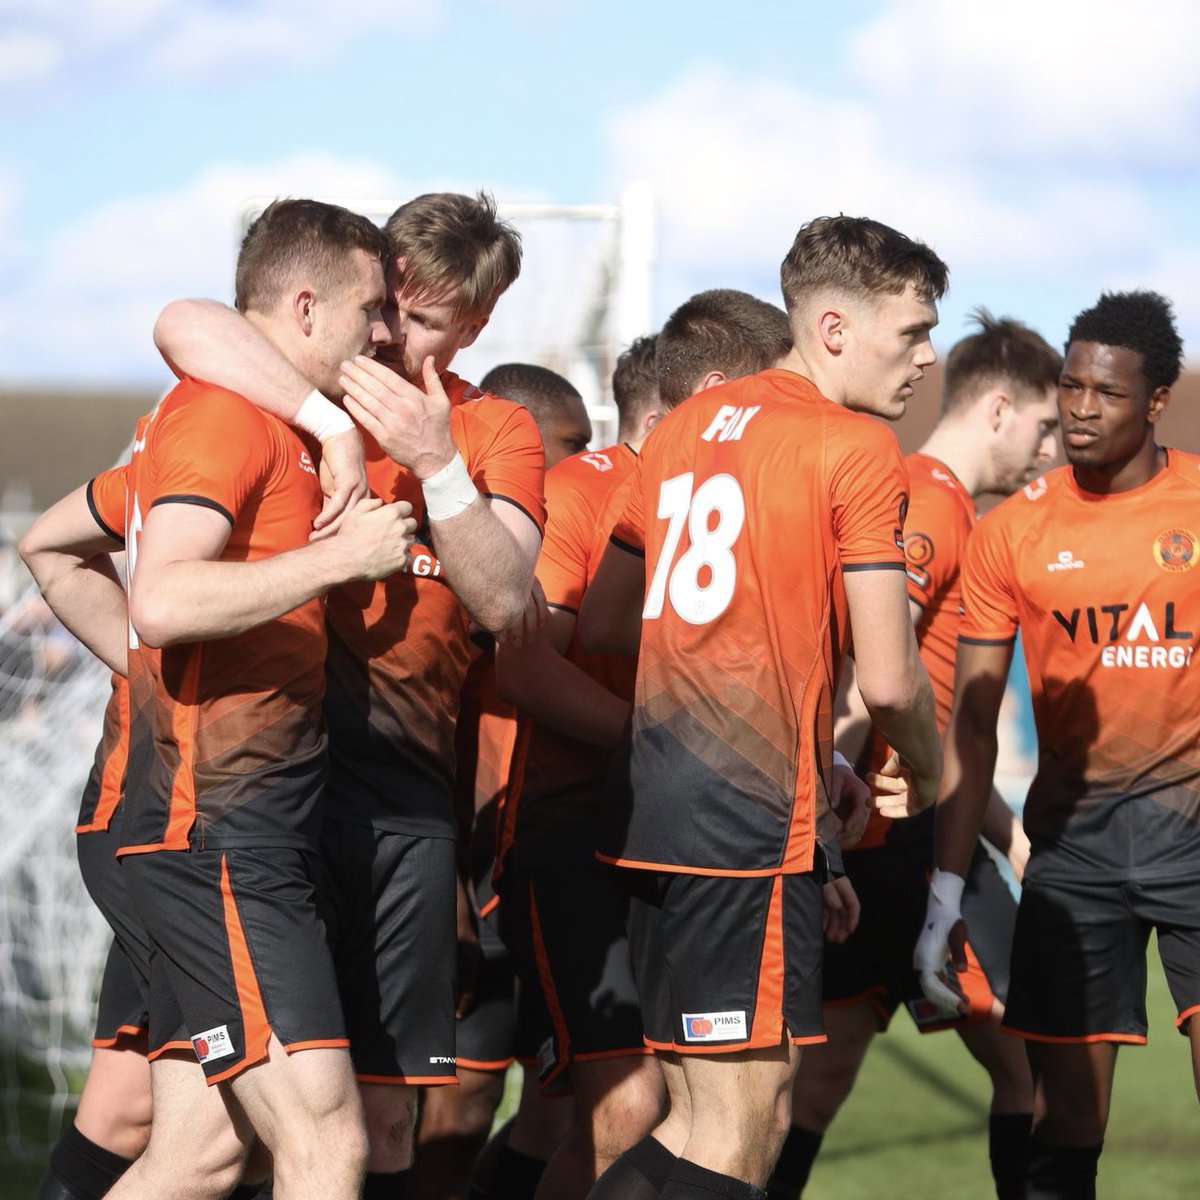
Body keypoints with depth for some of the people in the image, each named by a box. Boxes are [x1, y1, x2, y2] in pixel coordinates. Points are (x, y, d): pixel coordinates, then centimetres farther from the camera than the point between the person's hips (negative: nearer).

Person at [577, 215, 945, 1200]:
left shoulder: (688, 425, 16)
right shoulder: (859, 449, -8)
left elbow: (599, 622, 21)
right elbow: (889, 681, -11)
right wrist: (933, 777, 8)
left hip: (659, 807, 8)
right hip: (757, 818, -8)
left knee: (713, 1108, 17)